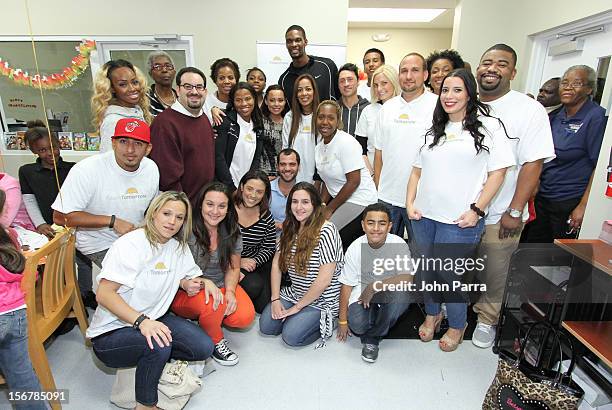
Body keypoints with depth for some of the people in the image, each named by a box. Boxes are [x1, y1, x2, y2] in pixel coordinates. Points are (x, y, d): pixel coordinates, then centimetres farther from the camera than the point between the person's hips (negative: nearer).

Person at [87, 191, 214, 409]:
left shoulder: (179, 246, 2)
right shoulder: (131, 244, -19)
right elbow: (104, 294, -25)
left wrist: (193, 283, -11)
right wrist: (141, 320, -38)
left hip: (153, 319, 7)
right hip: (112, 331, -6)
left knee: (203, 348, -10)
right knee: (159, 345, -35)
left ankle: (150, 360, 12)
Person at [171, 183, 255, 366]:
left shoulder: (232, 232, -3)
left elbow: (233, 268, 4)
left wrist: (230, 291, -15)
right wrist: (203, 282, -31)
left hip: (221, 286, 4)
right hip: (186, 291, -4)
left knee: (245, 317, -20)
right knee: (213, 304, -35)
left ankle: (206, 318, 12)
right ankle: (215, 342, -1)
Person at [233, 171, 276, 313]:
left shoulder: (266, 216, 0)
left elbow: (269, 248, 5)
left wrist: (255, 261, -14)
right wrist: (238, 262, -18)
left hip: (257, 263, 3)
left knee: (265, 306, -10)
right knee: (254, 286, -28)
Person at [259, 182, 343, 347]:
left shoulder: (326, 231, -22)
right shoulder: (290, 228, 1)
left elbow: (324, 280, -23)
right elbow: (276, 264, 4)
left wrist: (297, 307, -14)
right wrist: (275, 299, -5)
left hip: (321, 299, -6)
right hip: (293, 293, 6)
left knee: (291, 336, -18)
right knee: (266, 326, -6)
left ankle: (324, 321, 7)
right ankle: (298, 317, 18)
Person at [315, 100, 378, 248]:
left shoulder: (346, 142, -16)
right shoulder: (319, 147, 8)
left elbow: (354, 182, -18)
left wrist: (329, 209, -13)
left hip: (359, 201, -8)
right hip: (337, 199, 8)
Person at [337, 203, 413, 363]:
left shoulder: (398, 245, -17)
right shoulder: (355, 248, -12)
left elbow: (406, 279, -26)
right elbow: (346, 285, -4)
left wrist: (374, 287, -29)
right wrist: (342, 320, 0)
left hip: (390, 293, 0)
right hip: (363, 292, 0)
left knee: (402, 294, -35)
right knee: (357, 324, -29)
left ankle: (372, 338, -10)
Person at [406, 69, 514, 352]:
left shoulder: (489, 127, -1)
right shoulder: (433, 131, 13)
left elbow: (497, 172, -5)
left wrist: (476, 210, -12)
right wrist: (410, 204, 2)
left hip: (460, 221, -4)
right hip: (424, 215, 5)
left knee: (450, 276, 4)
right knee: (427, 270, 15)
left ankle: (457, 326, 31)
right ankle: (432, 315, 40)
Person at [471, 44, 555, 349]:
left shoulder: (529, 110, -7)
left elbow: (533, 163, -12)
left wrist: (515, 211, -16)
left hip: (499, 216, -3)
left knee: (495, 272, 12)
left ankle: (486, 318, 35)